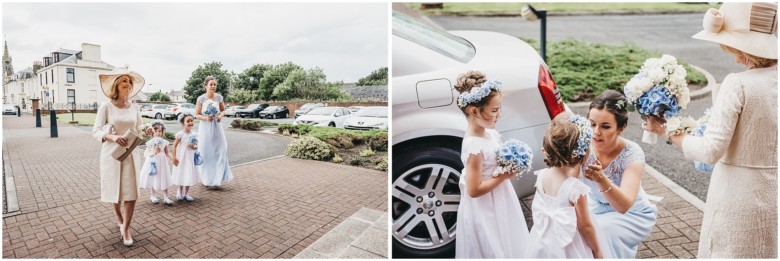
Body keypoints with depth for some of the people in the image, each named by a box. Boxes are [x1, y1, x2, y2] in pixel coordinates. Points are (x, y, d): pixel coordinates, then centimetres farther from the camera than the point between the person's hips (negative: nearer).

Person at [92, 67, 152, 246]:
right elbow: (95, 131, -9)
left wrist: (146, 132, -12)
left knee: (131, 192, -3)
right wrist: (112, 137, -27)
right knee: (115, 190, 12)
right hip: (112, 153, -2)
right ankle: (118, 214, 44)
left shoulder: (134, 108, 3)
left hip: (131, 153, 2)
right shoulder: (106, 107, -8)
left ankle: (125, 228, 11)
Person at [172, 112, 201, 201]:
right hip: (181, 158, -4)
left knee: (189, 175, 8)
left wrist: (195, 147, -14)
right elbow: (174, 146, -11)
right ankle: (180, 192, 26)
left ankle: (186, 193, 22)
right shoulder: (180, 134, -14)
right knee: (181, 174, 6)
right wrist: (174, 157, -14)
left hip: (191, 158, 4)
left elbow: (196, 145, 11)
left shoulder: (194, 134, -1)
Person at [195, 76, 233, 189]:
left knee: (219, 152, -3)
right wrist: (206, 118, -20)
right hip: (205, 127, -2)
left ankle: (216, 179, 5)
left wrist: (221, 115, -8)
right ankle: (207, 179, 16)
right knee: (206, 154, 2)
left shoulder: (219, 97, 1)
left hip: (217, 127, 2)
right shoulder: (201, 98, -7)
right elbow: (197, 114, -2)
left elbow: (223, 110, 13)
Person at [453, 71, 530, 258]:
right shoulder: (474, 146, -28)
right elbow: (474, 190, -27)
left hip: (500, 205, 9)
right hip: (485, 212, -9)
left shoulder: (491, 134, -2)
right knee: (492, 252, 9)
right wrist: (504, 176, -21)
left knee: (508, 247, 23)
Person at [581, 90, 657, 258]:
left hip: (632, 216, -3)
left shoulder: (632, 154, -27)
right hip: (595, 209, 3)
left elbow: (624, 205, -39)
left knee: (604, 230, -30)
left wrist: (602, 180, -59)